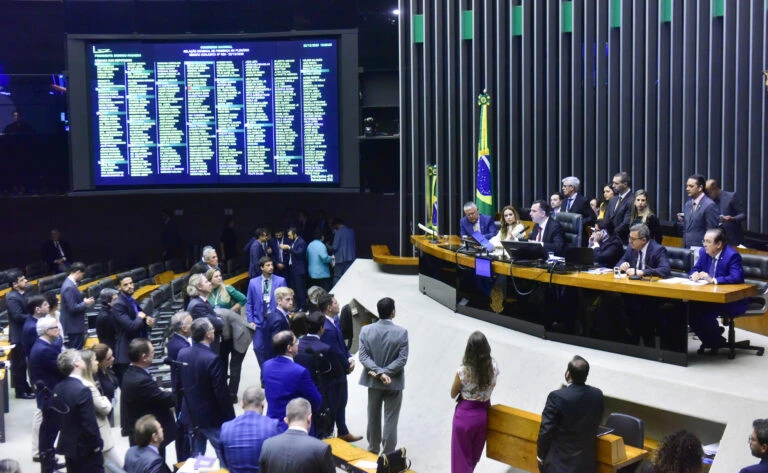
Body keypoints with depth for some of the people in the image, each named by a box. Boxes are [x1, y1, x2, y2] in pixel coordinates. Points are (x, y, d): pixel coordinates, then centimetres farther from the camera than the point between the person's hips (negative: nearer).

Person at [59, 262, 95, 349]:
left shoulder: (69, 283, 9)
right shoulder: (69, 287, -23)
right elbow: (73, 308, -25)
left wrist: (84, 301, 6)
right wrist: (85, 303, -12)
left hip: (75, 325, 10)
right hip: (73, 327, -10)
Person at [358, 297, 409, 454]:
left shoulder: (366, 330, -9)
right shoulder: (401, 332, -15)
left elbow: (363, 356, -12)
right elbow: (402, 359, -17)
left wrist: (379, 372, -16)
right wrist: (384, 372, -15)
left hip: (373, 381, 3)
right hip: (394, 382, -3)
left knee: (373, 416, 18)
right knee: (390, 419, 8)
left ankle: (373, 450, 32)